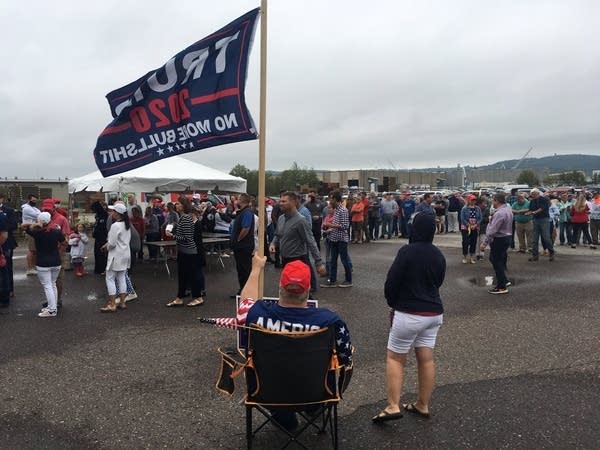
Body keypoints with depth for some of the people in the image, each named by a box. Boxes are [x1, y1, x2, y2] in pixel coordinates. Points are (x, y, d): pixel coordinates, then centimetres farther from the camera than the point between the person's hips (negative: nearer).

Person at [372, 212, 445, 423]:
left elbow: (391, 282, -14)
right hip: (434, 313, 7)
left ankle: (393, 406, -2)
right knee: (426, 358, 12)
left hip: (409, 314, -6)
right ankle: (422, 405, 22)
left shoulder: (407, 251, -16)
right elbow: (437, 282, 14)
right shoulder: (439, 255, 5)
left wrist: (393, 303, 3)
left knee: (395, 358, 4)